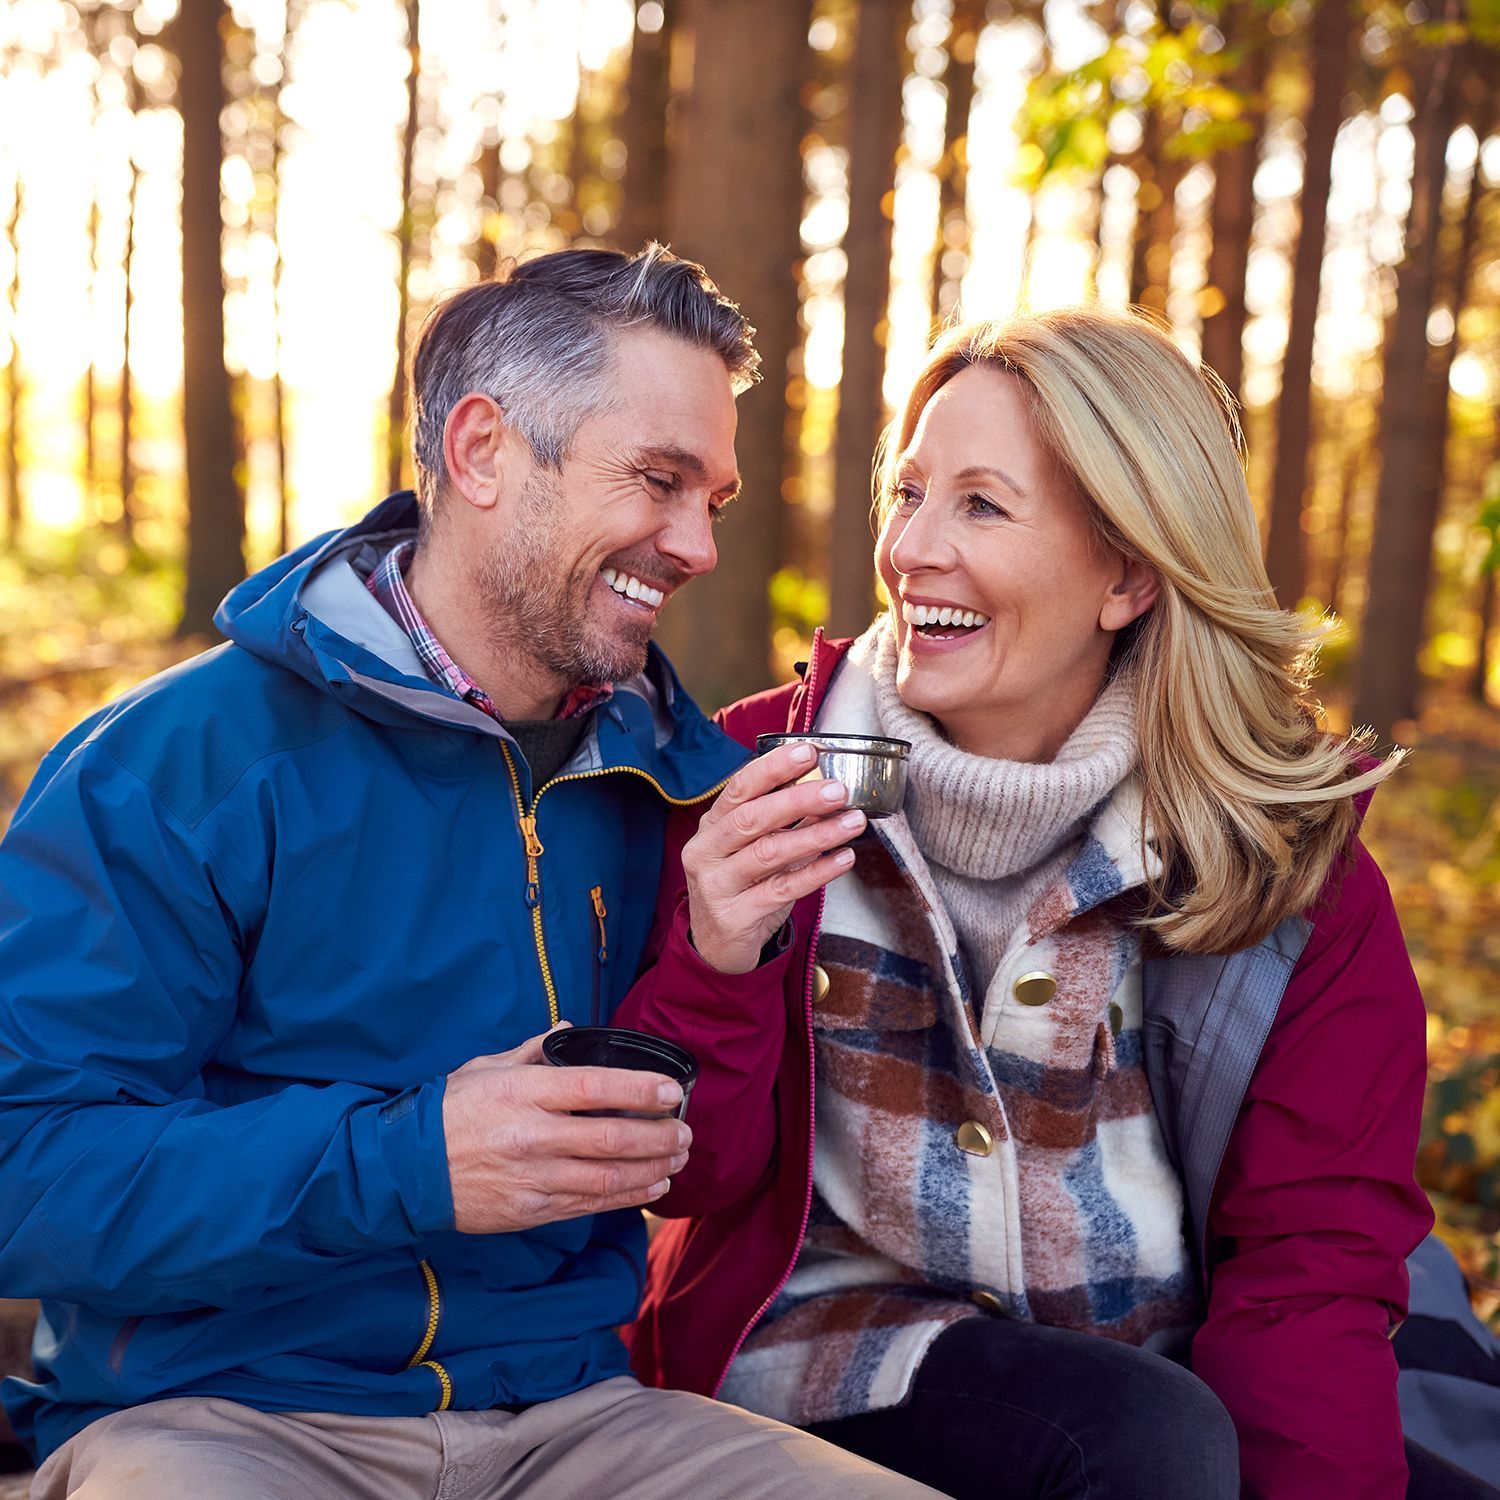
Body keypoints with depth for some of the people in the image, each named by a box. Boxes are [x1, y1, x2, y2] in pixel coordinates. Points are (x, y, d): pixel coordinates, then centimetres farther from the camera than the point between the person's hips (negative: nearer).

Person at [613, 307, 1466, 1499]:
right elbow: (688, 1177, -2)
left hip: (1158, 1362, 3)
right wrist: (718, 970, -22)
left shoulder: (1290, 854, -3)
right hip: (839, 1335, -2)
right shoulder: (764, 770, -4)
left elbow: (1312, 1246, -3)